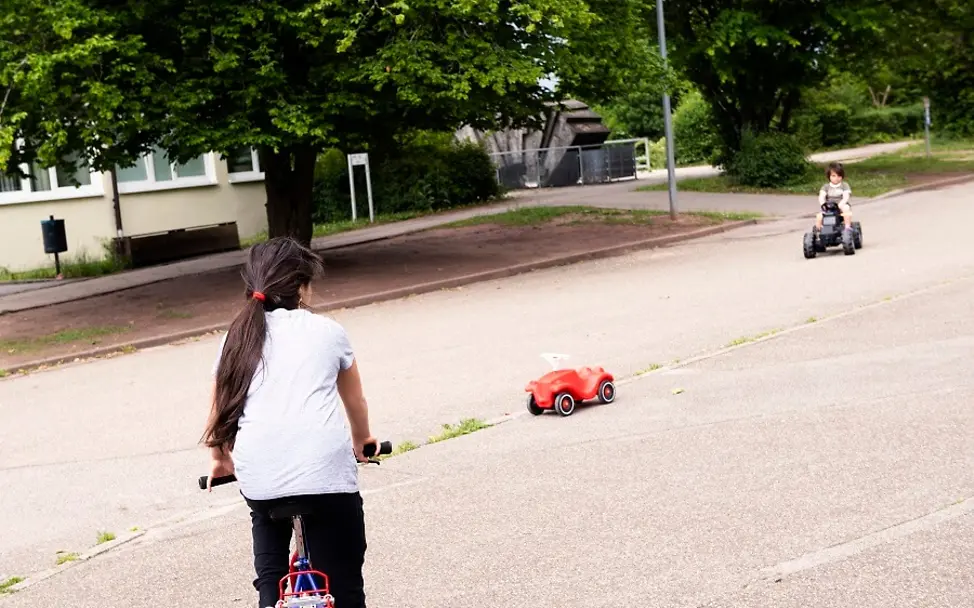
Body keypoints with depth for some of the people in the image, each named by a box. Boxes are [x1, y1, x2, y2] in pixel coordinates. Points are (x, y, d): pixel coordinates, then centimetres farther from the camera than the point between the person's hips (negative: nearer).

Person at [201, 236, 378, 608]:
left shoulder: (238, 338, 20)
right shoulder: (327, 331, 16)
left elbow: (219, 412, 27)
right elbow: (356, 403, 30)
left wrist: (220, 459, 47)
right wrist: (361, 442, 50)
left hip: (259, 476, 2)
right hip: (326, 472, -2)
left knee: (271, 575, 26)